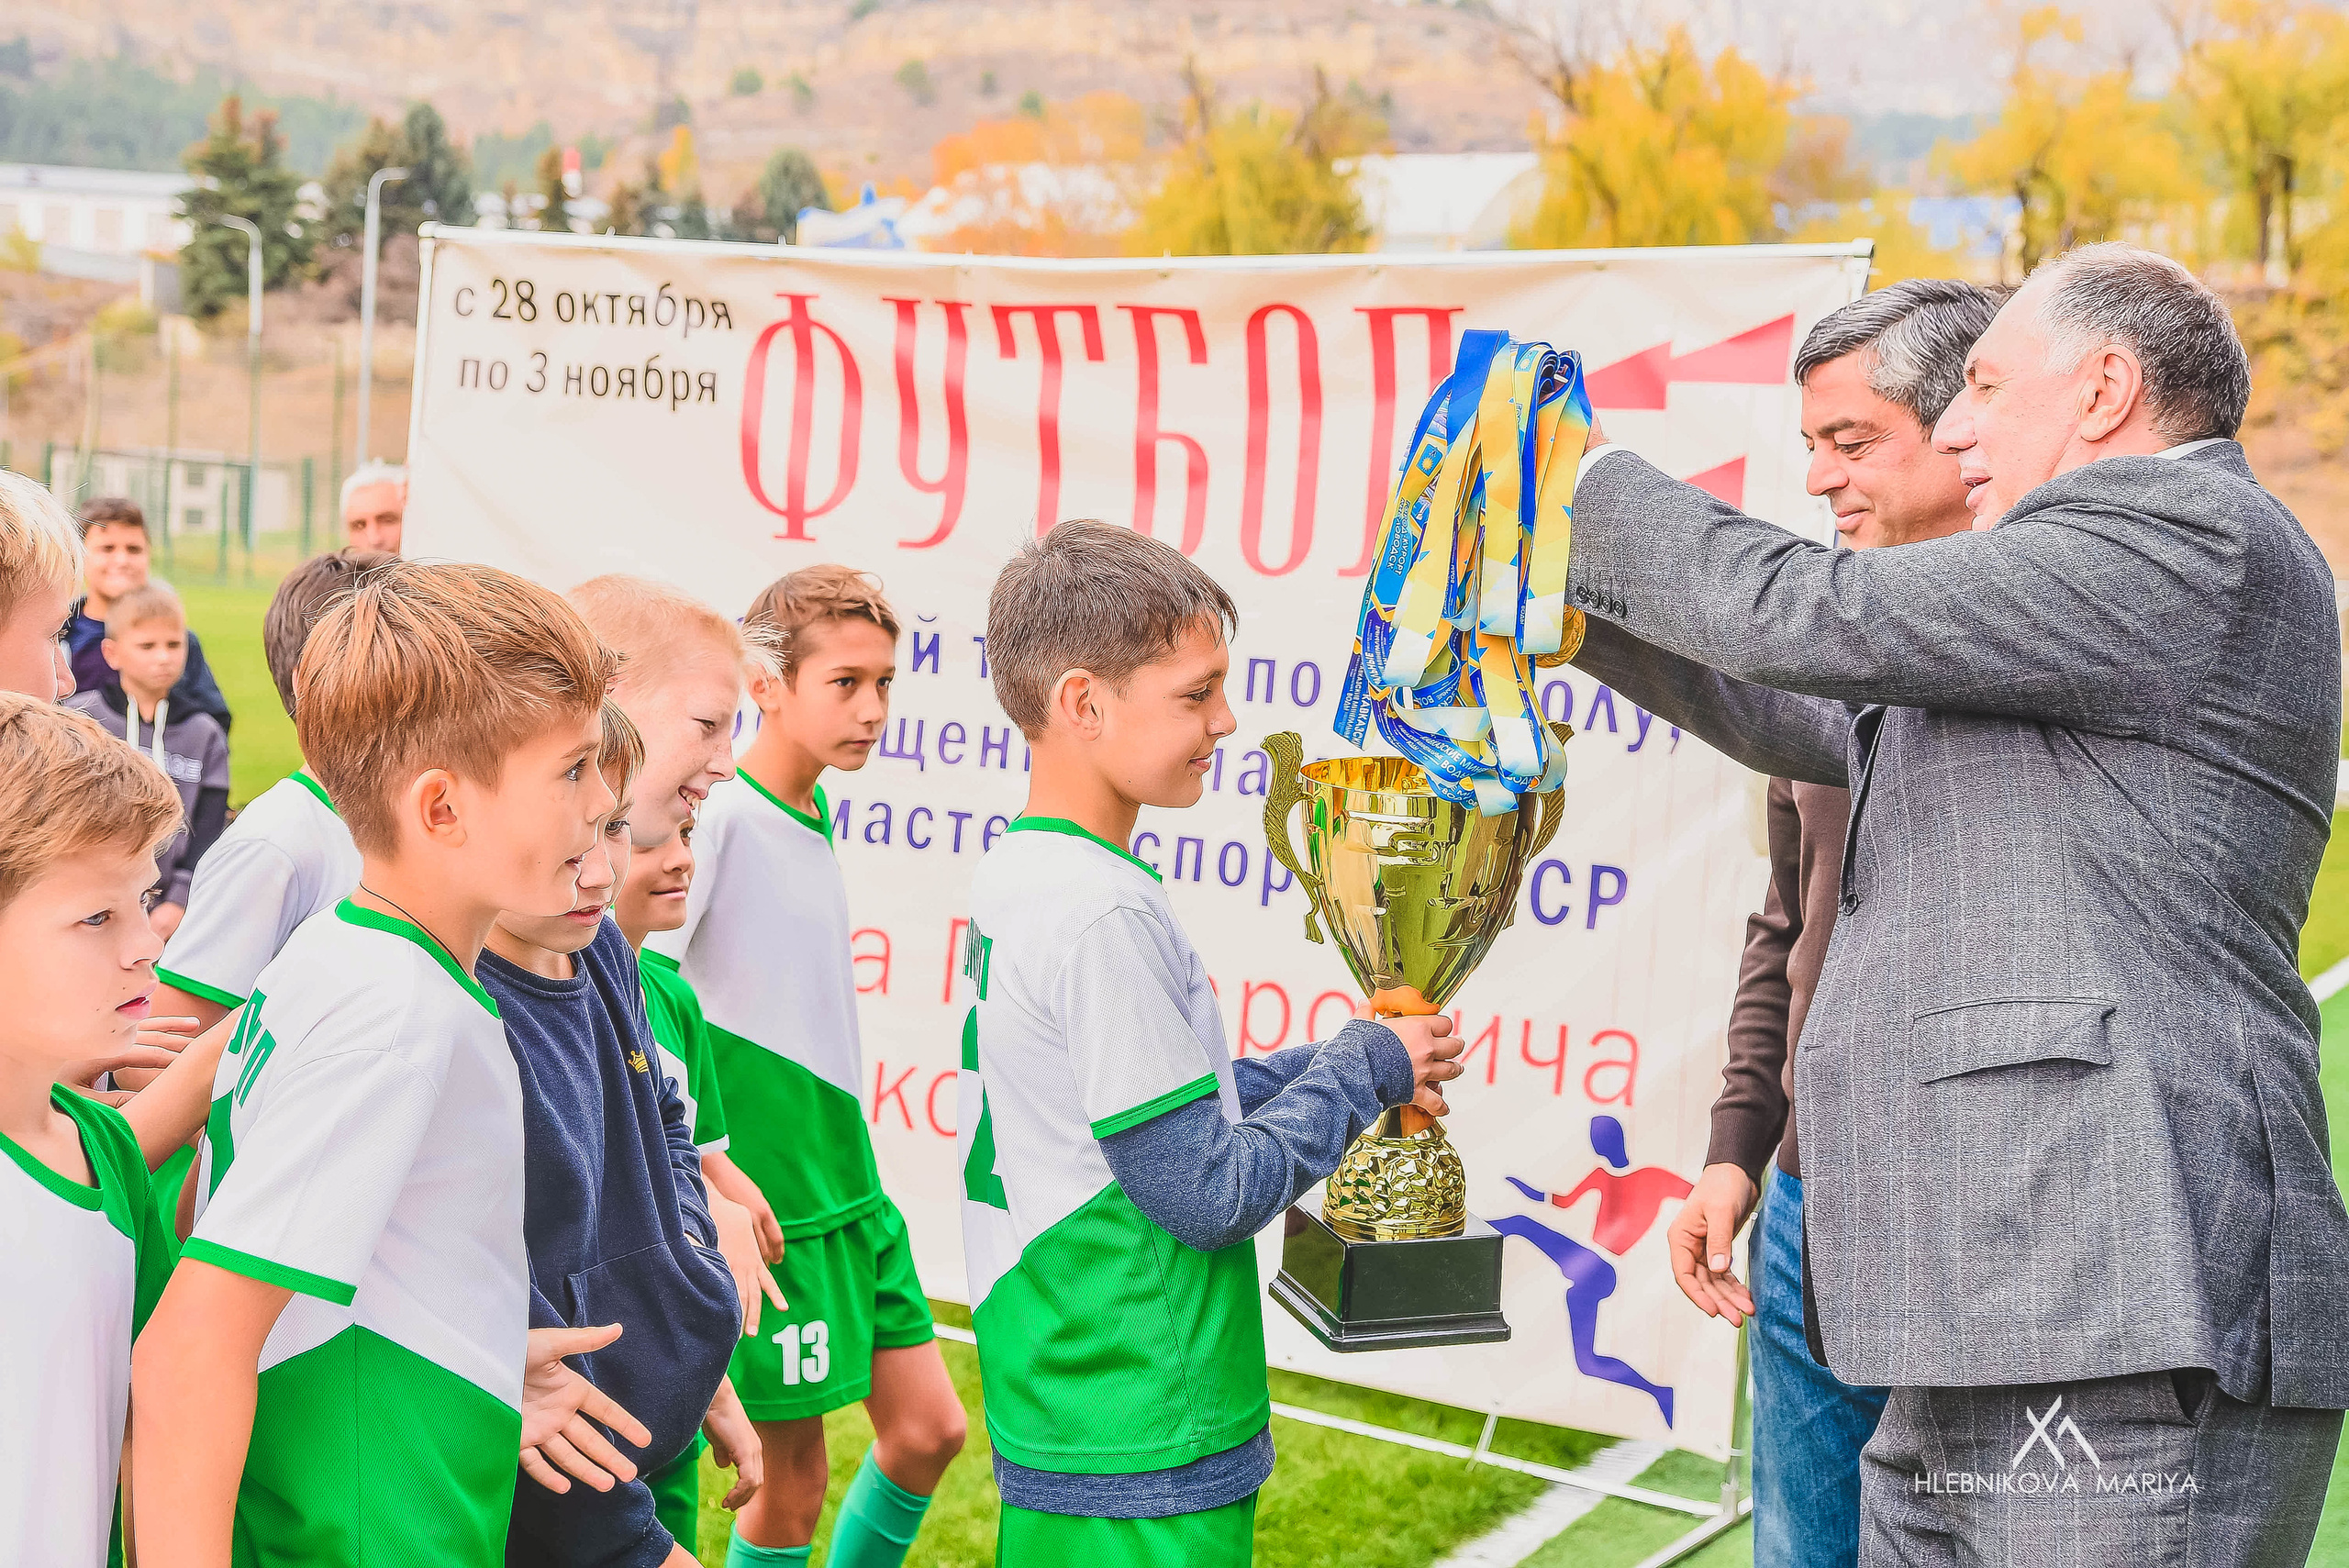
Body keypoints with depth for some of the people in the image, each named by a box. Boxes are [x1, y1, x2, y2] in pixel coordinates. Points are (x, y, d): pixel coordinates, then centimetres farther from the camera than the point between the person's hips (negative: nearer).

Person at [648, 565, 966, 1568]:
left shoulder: (815, 813, 8)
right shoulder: (719, 818, -17)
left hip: (847, 1179, 8)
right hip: (768, 1202, -8)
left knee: (928, 1428, 11)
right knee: (794, 1479, 2)